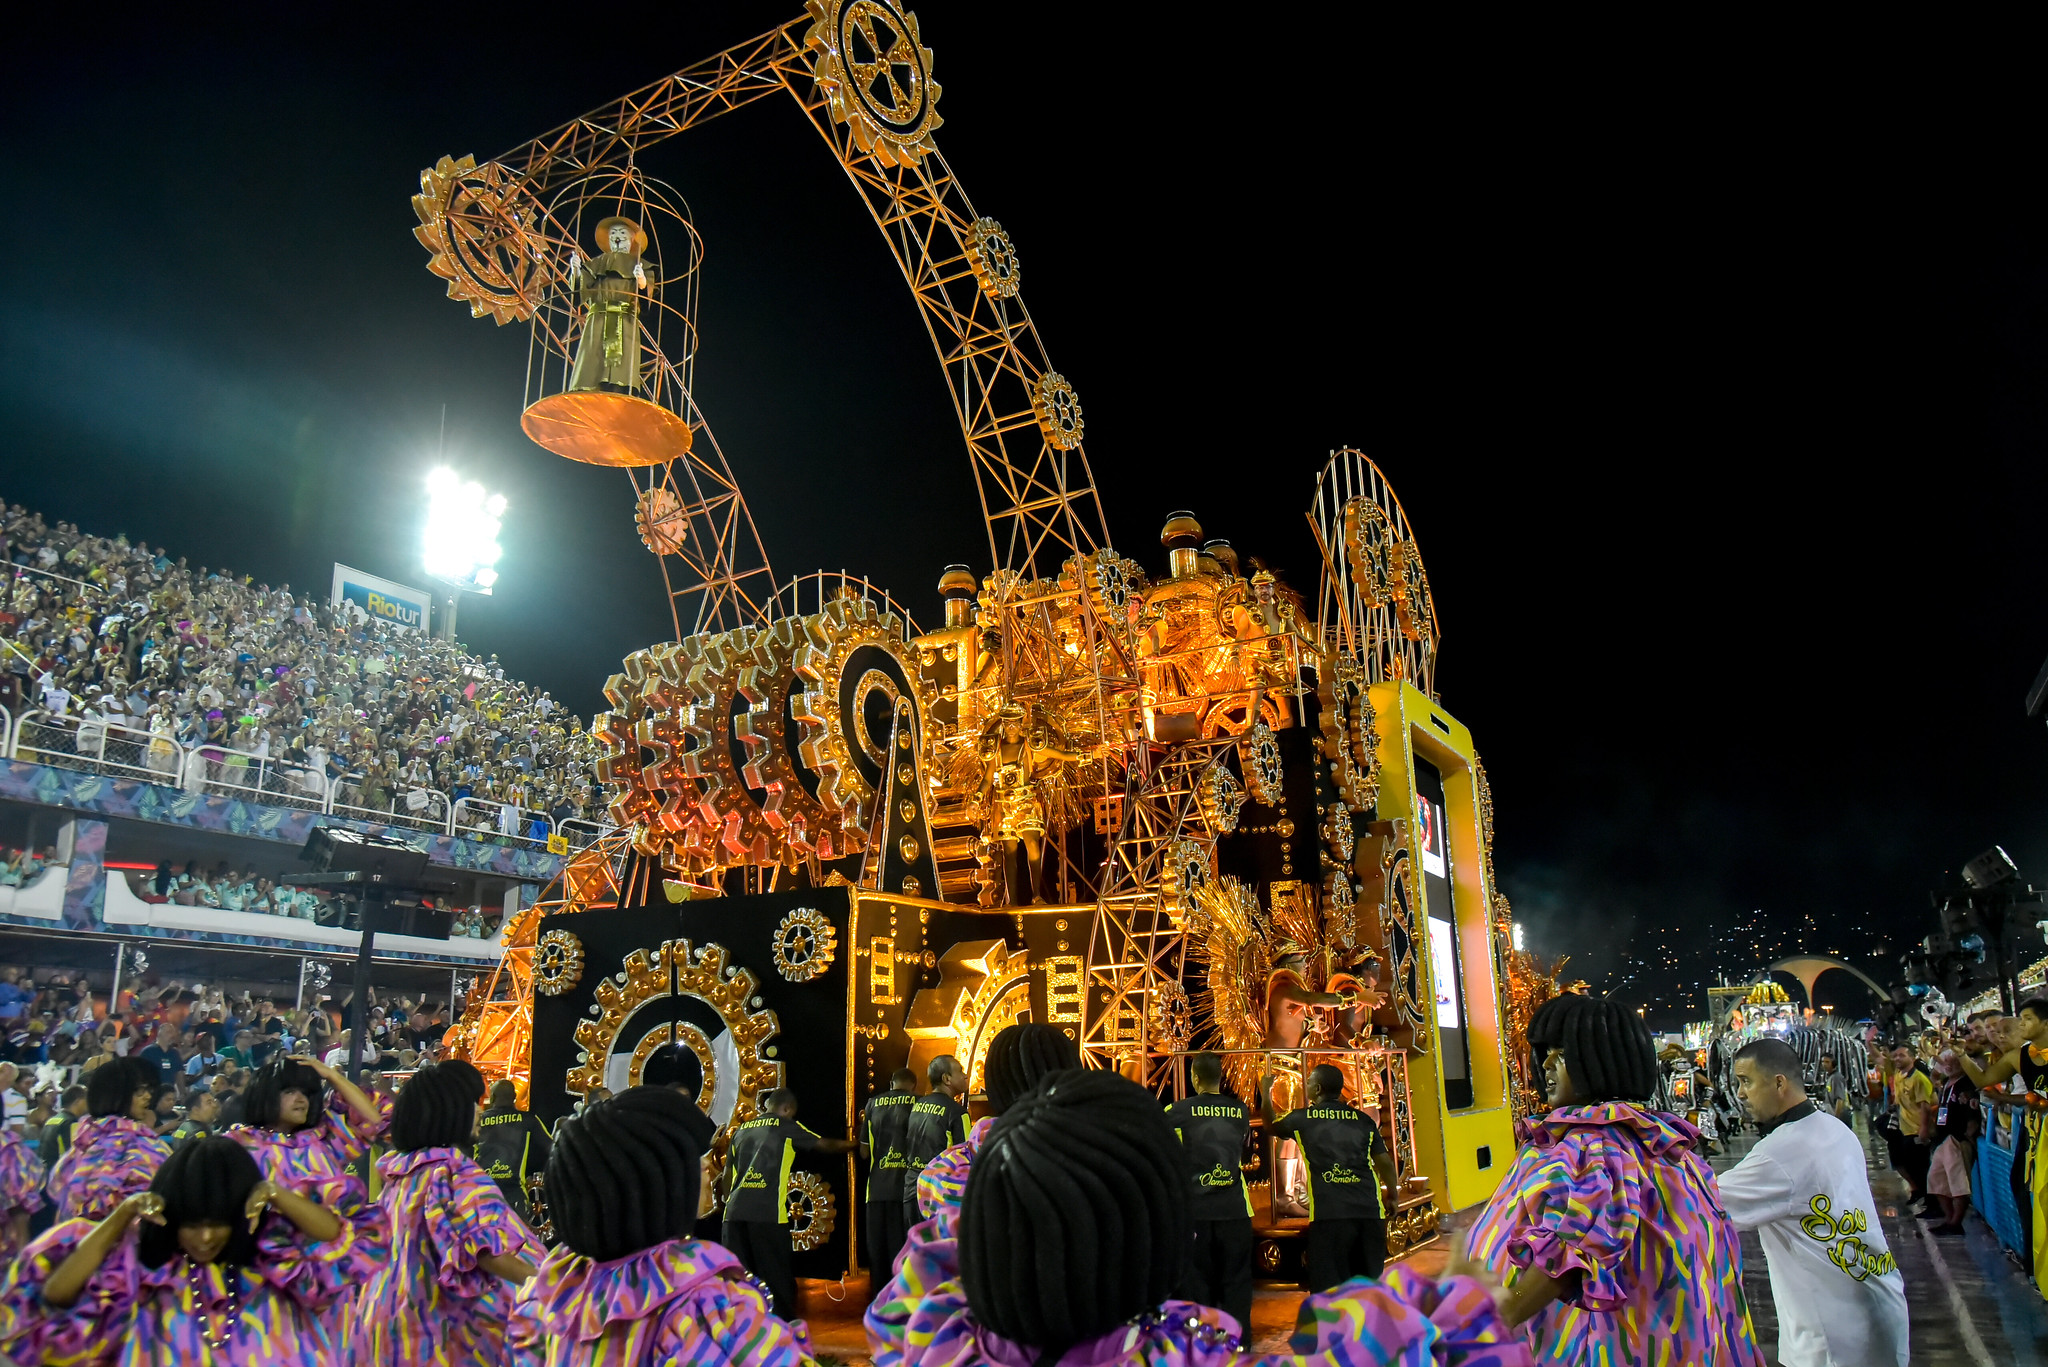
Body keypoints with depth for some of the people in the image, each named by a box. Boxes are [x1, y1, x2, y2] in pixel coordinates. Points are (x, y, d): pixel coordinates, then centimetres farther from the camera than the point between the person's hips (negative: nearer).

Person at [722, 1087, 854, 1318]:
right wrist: (853, 1144, 33)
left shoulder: (741, 1130, 20)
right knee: (778, 1279, 5)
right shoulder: (787, 1128, 8)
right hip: (768, 1213, -4)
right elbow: (825, 1145, 17)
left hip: (734, 1213, 4)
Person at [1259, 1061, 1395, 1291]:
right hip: (1370, 1212, 4)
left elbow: (1271, 1126, 25)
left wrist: (1265, 1093, 41)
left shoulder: (1302, 1119, 6)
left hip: (1328, 1214, -3)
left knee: (1329, 1287, 1)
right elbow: (1386, 1163, 13)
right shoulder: (1363, 1120, 12)